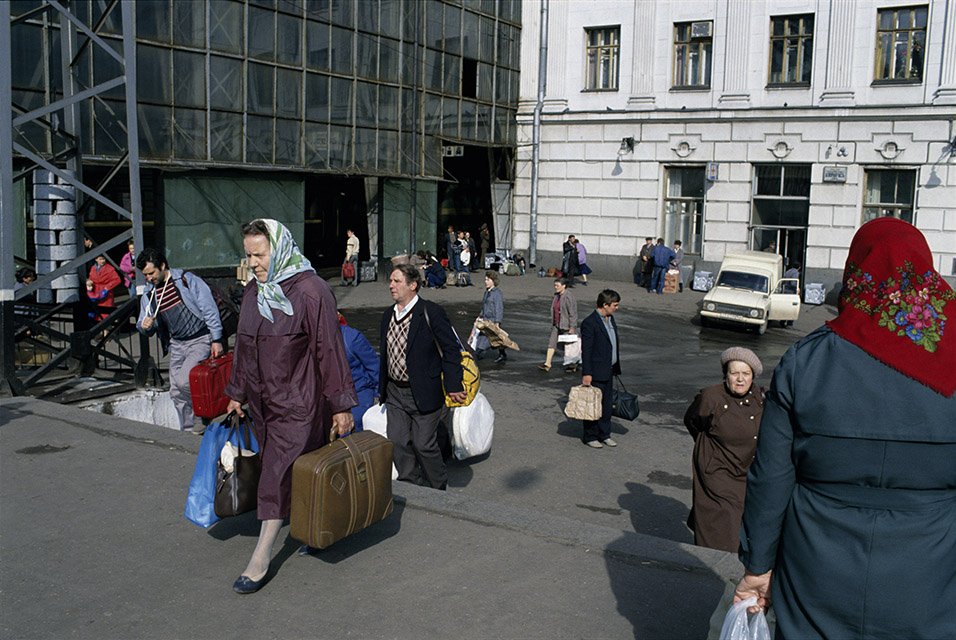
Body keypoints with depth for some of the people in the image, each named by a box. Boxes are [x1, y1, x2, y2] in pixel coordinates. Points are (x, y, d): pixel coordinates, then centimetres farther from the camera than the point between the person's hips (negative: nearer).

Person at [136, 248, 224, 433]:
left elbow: (209, 309, -10)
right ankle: (189, 430, 20)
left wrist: (216, 339, -14)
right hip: (176, 345, 7)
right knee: (176, 392, 5)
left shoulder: (187, 280, -9)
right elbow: (144, 327, 17)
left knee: (183, 381, -23)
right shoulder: (148, 295, 9)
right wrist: (144, 326, -9)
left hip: (200, 340, -7)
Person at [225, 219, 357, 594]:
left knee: (279, 475, -4)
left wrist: (340, 405, -12)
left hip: (299, 403, -7)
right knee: (289, 471, 14)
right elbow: (243, 346, 17)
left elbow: (330, 350, -14)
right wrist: (237, 392, 19)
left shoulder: (310, 290, -15)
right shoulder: (253, 292, 7)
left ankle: (260, 559, 4)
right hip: (262, 401, 7)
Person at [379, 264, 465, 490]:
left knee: (424, 444, 2)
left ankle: (438, 490, 24)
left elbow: (451, 350, -10)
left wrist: (453, 385, -13)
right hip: (395, 393, 6)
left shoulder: (431, 313, -13)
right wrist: (382, 388, 17)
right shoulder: (388, 315, 8)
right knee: (397, 443, 8)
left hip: (424, 393, -6)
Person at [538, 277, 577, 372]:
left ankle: (574, 364, 21)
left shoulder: (569, 297, -17)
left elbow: (573, 313, -18)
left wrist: (572, 327, -19)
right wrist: (553, 324, 19)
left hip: (566, 326, -8)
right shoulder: (556, 296, 8)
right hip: (557, 325, 8)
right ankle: (547, 363, 0)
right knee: (552, 342, 0)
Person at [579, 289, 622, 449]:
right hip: (596, 373, -8)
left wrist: (615, 368, 18)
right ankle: (589, 437, 15)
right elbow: (586, 350, -18)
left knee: (607, 404, 15)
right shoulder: (589, 323, -18)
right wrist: (586, 374, -20)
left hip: (609, 371, 8)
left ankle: (604, 434, 26)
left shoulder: (611, 319, 10)